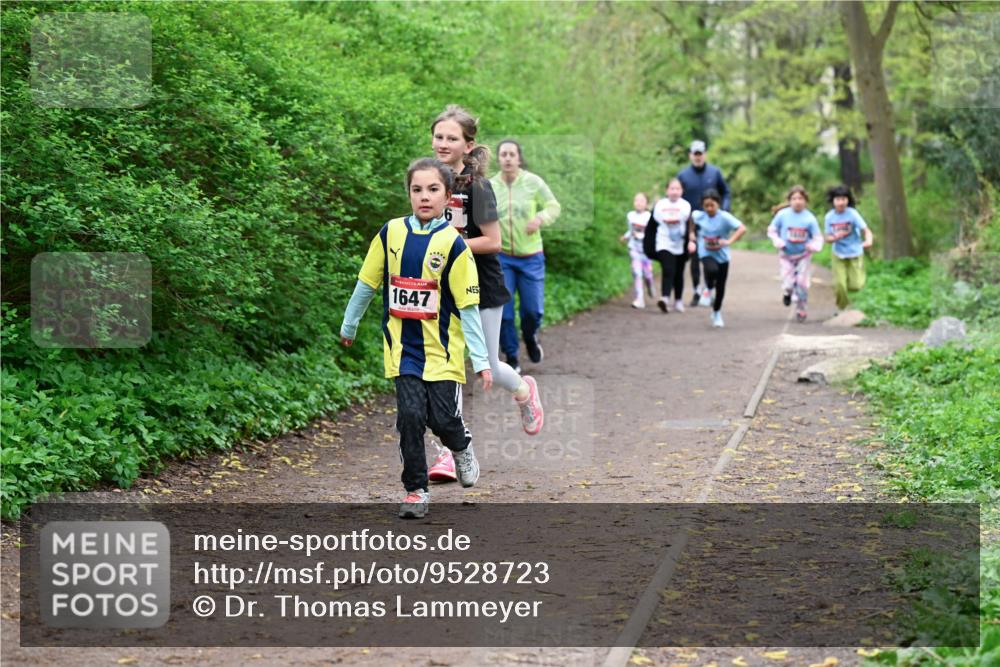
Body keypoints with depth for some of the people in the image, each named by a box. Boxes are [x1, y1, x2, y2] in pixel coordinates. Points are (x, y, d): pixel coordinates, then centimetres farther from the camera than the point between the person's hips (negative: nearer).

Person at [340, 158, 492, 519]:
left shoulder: (452, 243, -9)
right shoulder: (390, 233, -2)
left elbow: (468, 306, -7)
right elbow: (367, 283, 10)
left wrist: (481, 360, -8)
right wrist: (349, 326, 17)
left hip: (442, 350, -1)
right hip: (403, 348, 2)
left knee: (443, 419, -2)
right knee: (410, 416, -7)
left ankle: (462, 449, 34)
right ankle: (415, 490, 7)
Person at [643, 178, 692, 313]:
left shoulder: (686, 206, 0)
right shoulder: (659, 205, 2)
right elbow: (651, 227, 6)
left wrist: (689, 244, -12)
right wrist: (649, 247, 5)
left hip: (680, 247, 1)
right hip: (664, 245, -1)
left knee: (678, 275, 11)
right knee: (668, 271, -18)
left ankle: (678, 301, 24)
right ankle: (665, 298, -28)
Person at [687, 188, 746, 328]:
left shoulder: (725, 217, -17)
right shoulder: (698, 216, -8)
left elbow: (742, 228, -24)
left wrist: (729, 241, -31)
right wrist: (691, 240, 2)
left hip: (722, 255, 0)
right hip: (706, 253, 0)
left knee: (720, 287, 7)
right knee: (712, 270, -34)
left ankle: (717, 313, 30)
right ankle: (710, 288, 0)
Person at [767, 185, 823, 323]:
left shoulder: (809, 218, -13)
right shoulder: (782, 215, -12)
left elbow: (818, 237, -8)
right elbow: (771, 230, -1)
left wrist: (814, 245, -29)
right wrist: (778, 242, -18)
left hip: (803, 255, 0)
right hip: (786, 255, 0)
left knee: (802, 283, -2)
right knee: (788, 284, -7)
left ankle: (801, 310, 17)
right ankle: (787, 292, 32)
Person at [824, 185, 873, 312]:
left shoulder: (852, 214, -17)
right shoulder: (829, 217, -8)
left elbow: (867, 230, -23)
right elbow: (828, 238, 0)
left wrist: (869, 240, -46)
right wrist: (835, 237, -25)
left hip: (855, 254, -1)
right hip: (838, 255, 1)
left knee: (855, 286, -6)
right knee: (839, 285, -8)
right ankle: (842, 308, 18)